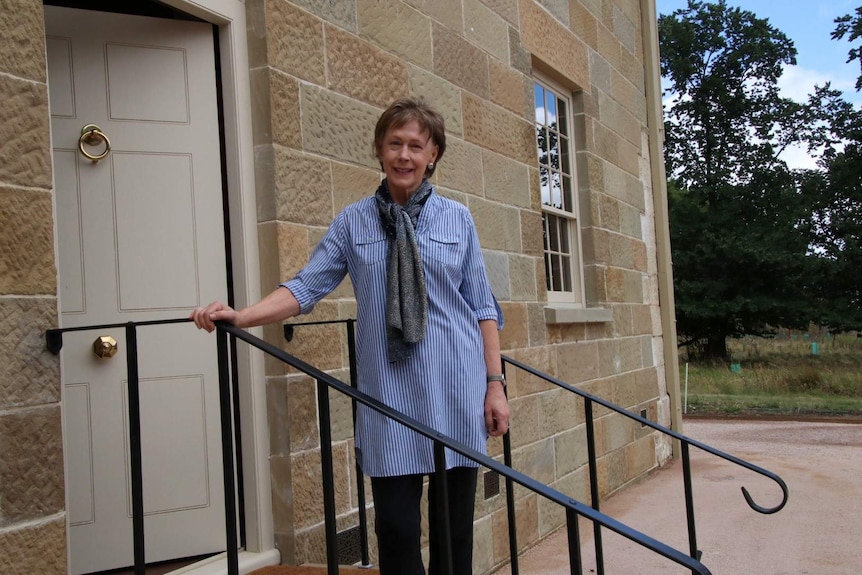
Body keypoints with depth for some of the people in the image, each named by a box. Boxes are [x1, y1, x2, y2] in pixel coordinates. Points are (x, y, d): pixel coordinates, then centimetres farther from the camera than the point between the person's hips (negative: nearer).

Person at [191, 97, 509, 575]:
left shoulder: (457, 219, 7)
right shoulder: (352, 222, 7)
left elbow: (483, 307, 7)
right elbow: (306, 287, 2)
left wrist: (495, 382, 2)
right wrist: (241, 316, -13)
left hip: (455, 389, 1)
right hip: (388, 391, 0)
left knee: (454, 523, 8)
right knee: (396, 526, 0)